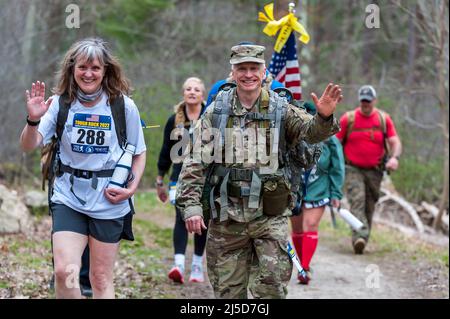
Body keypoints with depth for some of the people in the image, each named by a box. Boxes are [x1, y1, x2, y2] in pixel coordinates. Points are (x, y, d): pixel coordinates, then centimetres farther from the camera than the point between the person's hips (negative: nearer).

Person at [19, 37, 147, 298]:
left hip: (109, 202, 0)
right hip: (68, 197, 1)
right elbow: (29, 146, -10)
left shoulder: (123, 106, -6)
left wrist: (132, 187, -9)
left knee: (101, 279, 8)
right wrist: (34, 120, -29)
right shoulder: (60, 103, -4)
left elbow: (139, 152, 5)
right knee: (64, 272, -14)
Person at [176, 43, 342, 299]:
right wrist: (191, 205, -10)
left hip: (270, 216, -1)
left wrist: (324, 117, -38)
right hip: (226, 217, 1)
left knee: (275, 282, -11)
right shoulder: (215, 112, 2)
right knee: (228, 289, 8)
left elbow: (312, 131, -16)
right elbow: (195, 164, 0)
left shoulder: (281, 110, 1)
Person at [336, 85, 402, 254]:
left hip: (374, 171, 2)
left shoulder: (384, 119, 4)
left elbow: (395, 141, 0)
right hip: (352, 169, -2)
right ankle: (360, 237, -31)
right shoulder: (348, 118, 0)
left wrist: (394, 157, -20)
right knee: (357, 201, -20)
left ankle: (361, 240, 18)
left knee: (369, 207, 7)